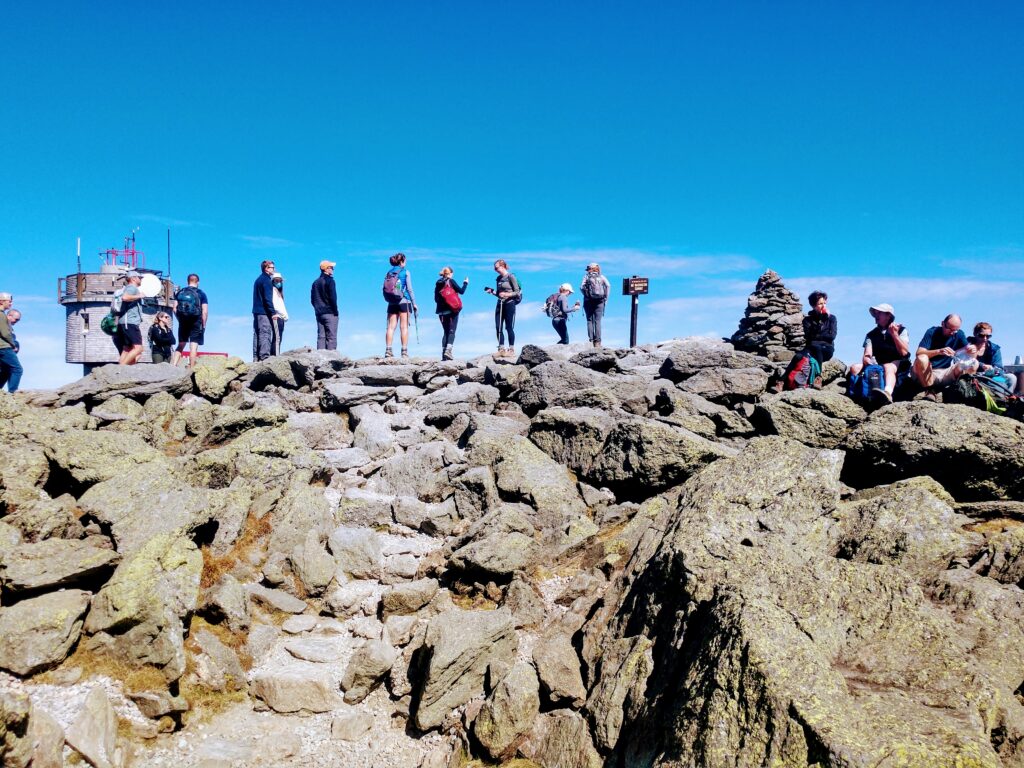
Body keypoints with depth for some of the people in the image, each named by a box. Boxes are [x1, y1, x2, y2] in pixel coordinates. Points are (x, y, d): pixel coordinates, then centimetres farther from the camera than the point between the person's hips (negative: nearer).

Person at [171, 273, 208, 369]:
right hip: (196, 323, -4)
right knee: (193, 347, -2)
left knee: (180, 345, 14)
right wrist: (203, 325, 0)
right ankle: (191, 368, -4)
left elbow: (174, 308, 4)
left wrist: (180, 319, 14)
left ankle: (173, 365, 4)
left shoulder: (180, 292, 8)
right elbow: (205, 312, -8)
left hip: (183, 322, 4)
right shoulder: (201, 294, -1)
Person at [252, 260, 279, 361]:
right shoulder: (266, 280, -10)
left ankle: (256, 358, 10)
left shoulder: (258, 280, 19)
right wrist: (273, 313, -17)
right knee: (265, 334, -11)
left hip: (256, 311, 9)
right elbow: (268, 298, -17)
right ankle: (264, 356, -16)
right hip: (264, 312, -9)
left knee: (257, 334, 9)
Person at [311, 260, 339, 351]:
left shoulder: (315, 282, 15)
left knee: (321, 337, 6)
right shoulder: (329, 280, -8)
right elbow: (333, 298, -14)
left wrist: (318, 309, 16)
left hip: (319, 313, 7)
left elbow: (312, 300, 15)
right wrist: (335, 311, -8)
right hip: (330, 313, -7)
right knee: (331, 337, -8)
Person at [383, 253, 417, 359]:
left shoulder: (389, 272, 9)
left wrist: (389, 299, 15)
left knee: (391, 327, 1)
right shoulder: (405, 272, -1)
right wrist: (414, 303, 1)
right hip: (404, 302, -3)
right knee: (404, 327, -2)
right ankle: (404, 351, -5)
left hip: (391, 303, 3)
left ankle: (388, 350, -6)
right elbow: (409, 289, -4)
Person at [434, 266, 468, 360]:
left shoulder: (438, 283, 8)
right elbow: (461, 291, -5)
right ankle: (448, 350, -20)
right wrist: (465, 283, 10)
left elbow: (436, 299, 11)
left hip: (441, 312, 5)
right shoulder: (451, 281, -6)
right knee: (452, 331, -3)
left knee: (445, 332, 12)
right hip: (452, 310, -5)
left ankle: (444, 352, 4)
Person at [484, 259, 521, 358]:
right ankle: (501, 349, 8)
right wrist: (492, 291, 1)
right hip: (500, 304, 7)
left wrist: (506, 294, -20)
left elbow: (517, 292, -8)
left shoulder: (511, 277, -6)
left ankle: (511, 350, 2)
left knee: (509, 327, -4)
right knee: (498, 327, 2)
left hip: (509, 304, -7)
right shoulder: (498, 278, 13)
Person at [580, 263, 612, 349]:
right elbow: (608, 286, -7)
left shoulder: (586, 277, 6)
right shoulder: (602, 277, 9)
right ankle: (597, 342, -6)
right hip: (600, 301, 1)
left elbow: (582, 287, -9)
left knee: (589, 320, 6)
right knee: (598, 321, 1)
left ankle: (591, 339, -5)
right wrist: (606, 297, -2)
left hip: (589, 301, -1)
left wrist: (586, 295, 5)